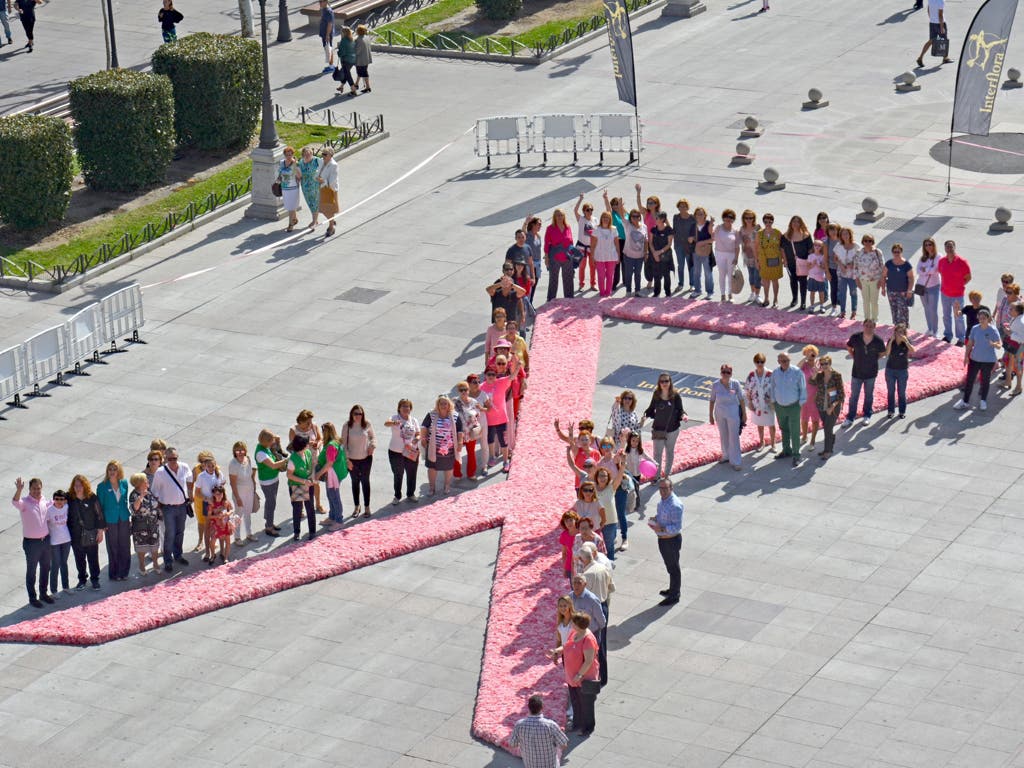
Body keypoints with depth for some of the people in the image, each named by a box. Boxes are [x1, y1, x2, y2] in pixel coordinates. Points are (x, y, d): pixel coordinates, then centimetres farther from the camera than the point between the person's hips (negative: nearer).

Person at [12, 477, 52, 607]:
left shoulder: (45, 502, 2)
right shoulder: (25, 502, -15)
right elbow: (15, 502, -39)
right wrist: (19, 490, -55)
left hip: (45, 540, 5)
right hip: (31, 542, -5)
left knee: (45, 568, 18)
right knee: (31, 571, 6)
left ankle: (43, 593, 34)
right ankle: (32, 598, 17)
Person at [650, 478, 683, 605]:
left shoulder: (675, 505, -27)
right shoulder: (663, 500, 2)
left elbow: (677, 527, -25)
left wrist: (662, 529, -31)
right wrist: (655, 519, 0)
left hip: (671, 540, -9)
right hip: (662, 539, 9)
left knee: (673, 568, 7)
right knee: (669, 566, 24)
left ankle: (674, 596, 20)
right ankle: (673, 590, 42)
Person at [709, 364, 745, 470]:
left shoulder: (735, 384, -14)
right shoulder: (715, 385, -10)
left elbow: (741, 399, -6)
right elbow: (712, 401, -2)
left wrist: (744, 414, -3)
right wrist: (710, 416, 2)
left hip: (733, 413, -3)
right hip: (720, 414, 3)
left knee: (734, 437, -1)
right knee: (723, 436, 18)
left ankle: (736, 462, 6)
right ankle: (726, 455, 38)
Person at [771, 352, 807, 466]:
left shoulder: (797, 372, -15)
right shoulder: (775, 373, -3)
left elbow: (803, 388, -9)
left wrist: (801, 403, -8)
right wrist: (773, 401, 12)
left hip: (793, 406, -5)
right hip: (779, 406, 5)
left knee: (794, 432, -1)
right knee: (784, 429, 18)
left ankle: (796, 455, 9)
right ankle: (787, 451, 34)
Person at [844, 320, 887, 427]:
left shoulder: (878, 341, -15)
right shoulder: (855, 338, -15)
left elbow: (882, 353, 4)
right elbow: (848, 347, 6)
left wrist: (874, 360, -4)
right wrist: (854, 357, -2)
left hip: (871, 373, 0)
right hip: (857, 372, 0)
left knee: (869, 395, 16)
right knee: (853, 396, 7)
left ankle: (867, 416, 33)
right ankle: (850, 418, 17)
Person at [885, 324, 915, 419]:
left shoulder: (907, 341, -8)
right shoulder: (891, 341, -7)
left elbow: (912, 351, -25)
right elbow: (887, 353, -20)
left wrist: (905, 341, -32)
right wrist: (891, 341, -26)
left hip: (903, 370, -1)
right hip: (890, 369, 1)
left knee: (902, 392, 8)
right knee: (891, 391, 11)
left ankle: (902, 411, 22)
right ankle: (891, 411, 24)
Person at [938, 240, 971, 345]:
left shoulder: (962, 262, -16)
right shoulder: (942, 261, -4)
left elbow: (968, 277, -7)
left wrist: (959, 286, -6)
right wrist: (947, 285, 6)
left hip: (957, 294, -4)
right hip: (944, 293, 4)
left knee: (958, 317, 7)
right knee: (946, 316, 18)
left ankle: (961, 338, 21)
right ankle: (947, 336, 34)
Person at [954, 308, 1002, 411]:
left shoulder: (993, 330, -15)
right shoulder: (975, 329, -4)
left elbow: (999, 346, -15)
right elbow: (970, 344, 4)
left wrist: (994, 344, -37)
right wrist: (966, 356, -2)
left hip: (988, 361, -3)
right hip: (975, 359, 3)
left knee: (985, 380, 12)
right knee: (970, 379, 7)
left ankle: (983, 401, 32)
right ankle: (965, 401, 20)